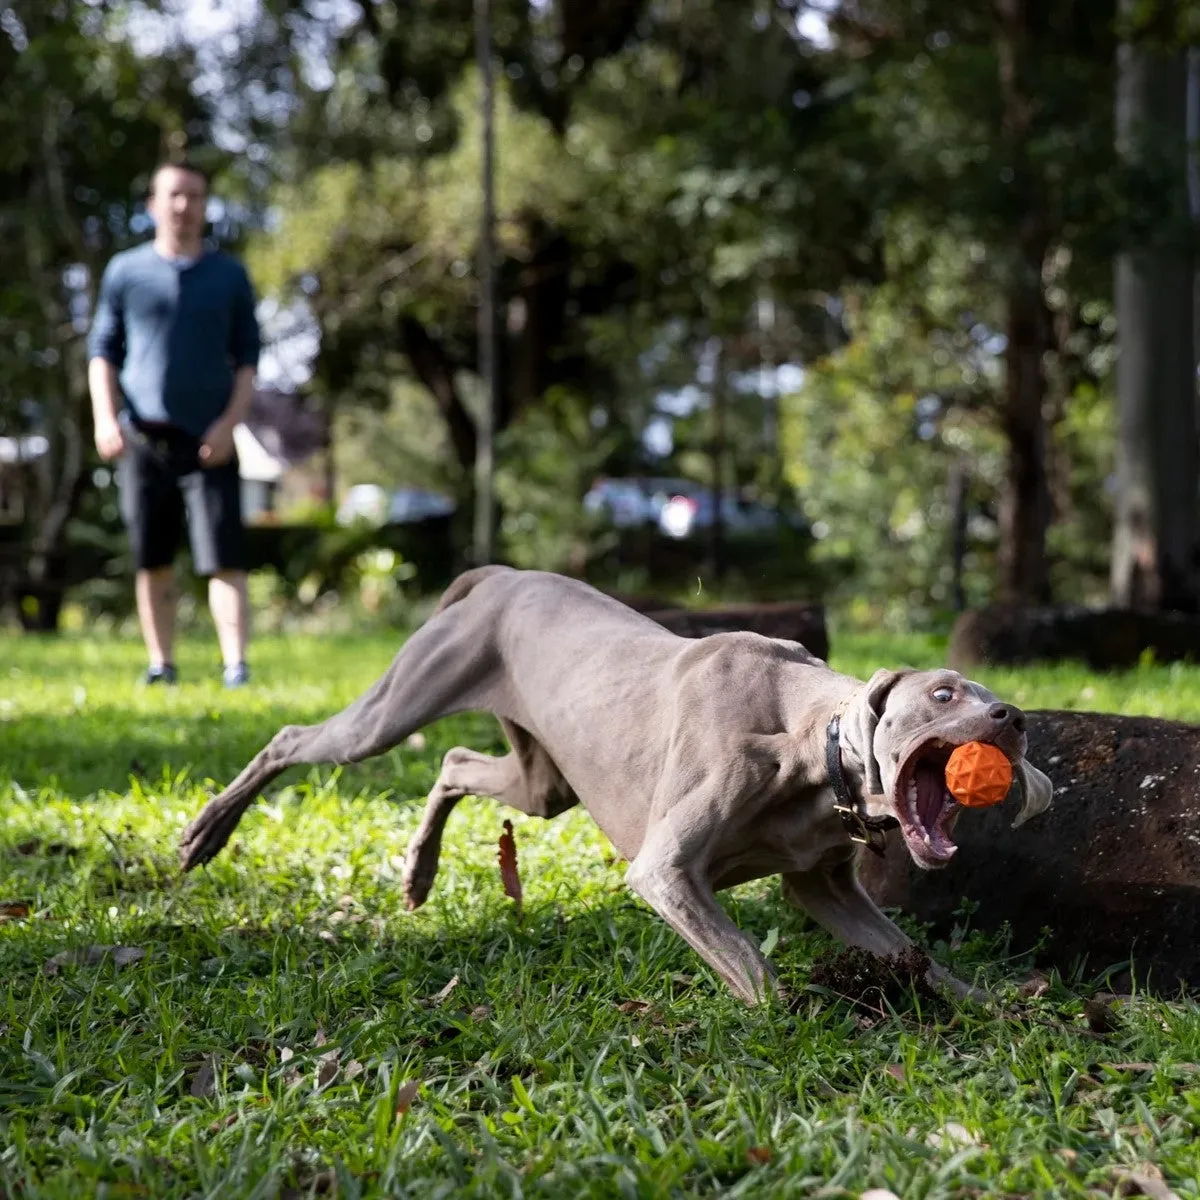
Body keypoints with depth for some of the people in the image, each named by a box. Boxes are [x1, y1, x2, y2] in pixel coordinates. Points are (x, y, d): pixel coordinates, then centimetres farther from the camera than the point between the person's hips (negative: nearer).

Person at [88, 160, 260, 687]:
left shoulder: (230, 276, 8)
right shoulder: (125, 271, 8)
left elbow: (247, 357, 8)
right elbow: (102, 349, 10)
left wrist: (231, 421, -6)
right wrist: (104, 417, -4)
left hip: (208, 442, -1)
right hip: (142, 438, 1)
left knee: (224, 559, -10)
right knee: (152, 562, 6)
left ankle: (236, 666, -13)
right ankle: (160, 666, 15)